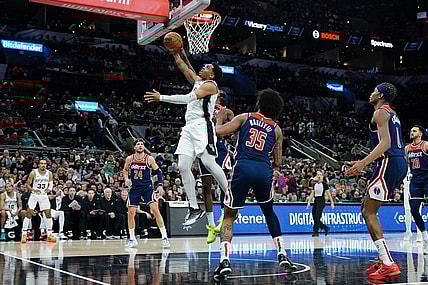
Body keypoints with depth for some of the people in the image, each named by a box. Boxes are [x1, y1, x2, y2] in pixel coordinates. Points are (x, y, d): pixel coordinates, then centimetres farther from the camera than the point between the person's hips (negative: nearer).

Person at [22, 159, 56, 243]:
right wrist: (33, 190, -26)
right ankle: (24, 234, 0)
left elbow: (51, 184, 1)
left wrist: (49, 189, -21)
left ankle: (49, 235, 6)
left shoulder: (49, 174, -5)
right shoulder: (33, 173, -13)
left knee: (48, 214, -1)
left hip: (44, 195, 3)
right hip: (34, 195, -3)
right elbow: (28, 184, -8)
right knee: (29, 214, -8)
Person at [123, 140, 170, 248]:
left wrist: (160, 185, -9)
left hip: (147, 187, -2)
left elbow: (158, 171, 1)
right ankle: (132, 239, 16)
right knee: (130, 213, 0)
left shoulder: (149, 159, -6)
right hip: (134, 188, 2)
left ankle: (164, 237, -7)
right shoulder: (129, 159, -1)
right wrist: (126, 179, -4)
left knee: (155, 210, -13)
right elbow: (125, 170, 16)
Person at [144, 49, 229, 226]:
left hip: (202, 126, -8)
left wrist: (161, 98, -15)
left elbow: (188, 98, -15)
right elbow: (181, 64, 32)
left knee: (209, 162, -19)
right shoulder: (197, 81, 24)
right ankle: (194, 208, -1)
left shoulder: (210, 85, -3)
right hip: (189, 127, 8)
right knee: (183, 166, -4)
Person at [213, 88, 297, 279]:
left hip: (243, 168, -2)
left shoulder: (245, 117, 13)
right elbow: (277, 163, 18)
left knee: (229, 217, 9)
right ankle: (282, 256, 22)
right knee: (269, 212, 27)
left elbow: (219, 131, 4)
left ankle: (225, 260, -8)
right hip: (264, 170, 2)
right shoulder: (276, 129, 18)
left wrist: (220, 117, 24)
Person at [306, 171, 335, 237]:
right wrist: (309, 202, 8)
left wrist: (332, 203, -5)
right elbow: (312, 194, 16)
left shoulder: (324, 184, -2)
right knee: (314, 217, 3)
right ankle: (326, 228, 20)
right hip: (316, 201, 6)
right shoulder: (315, 184, 14)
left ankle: (316, 232, -7)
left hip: (321, 201, -6)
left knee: (317, 217, -13)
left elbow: (328, 194, -2)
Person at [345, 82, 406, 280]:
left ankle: (388, 265, -17)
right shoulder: (393, 115, 23)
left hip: (389, 163, -10)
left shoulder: (380, 113, -7)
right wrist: (364, 163, 30)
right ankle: (383, 258, 15)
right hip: (399, 163, 10)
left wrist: (363, 163, -28)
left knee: (369, 213, -10)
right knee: (366, 208, 17)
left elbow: (385, 142, -20)